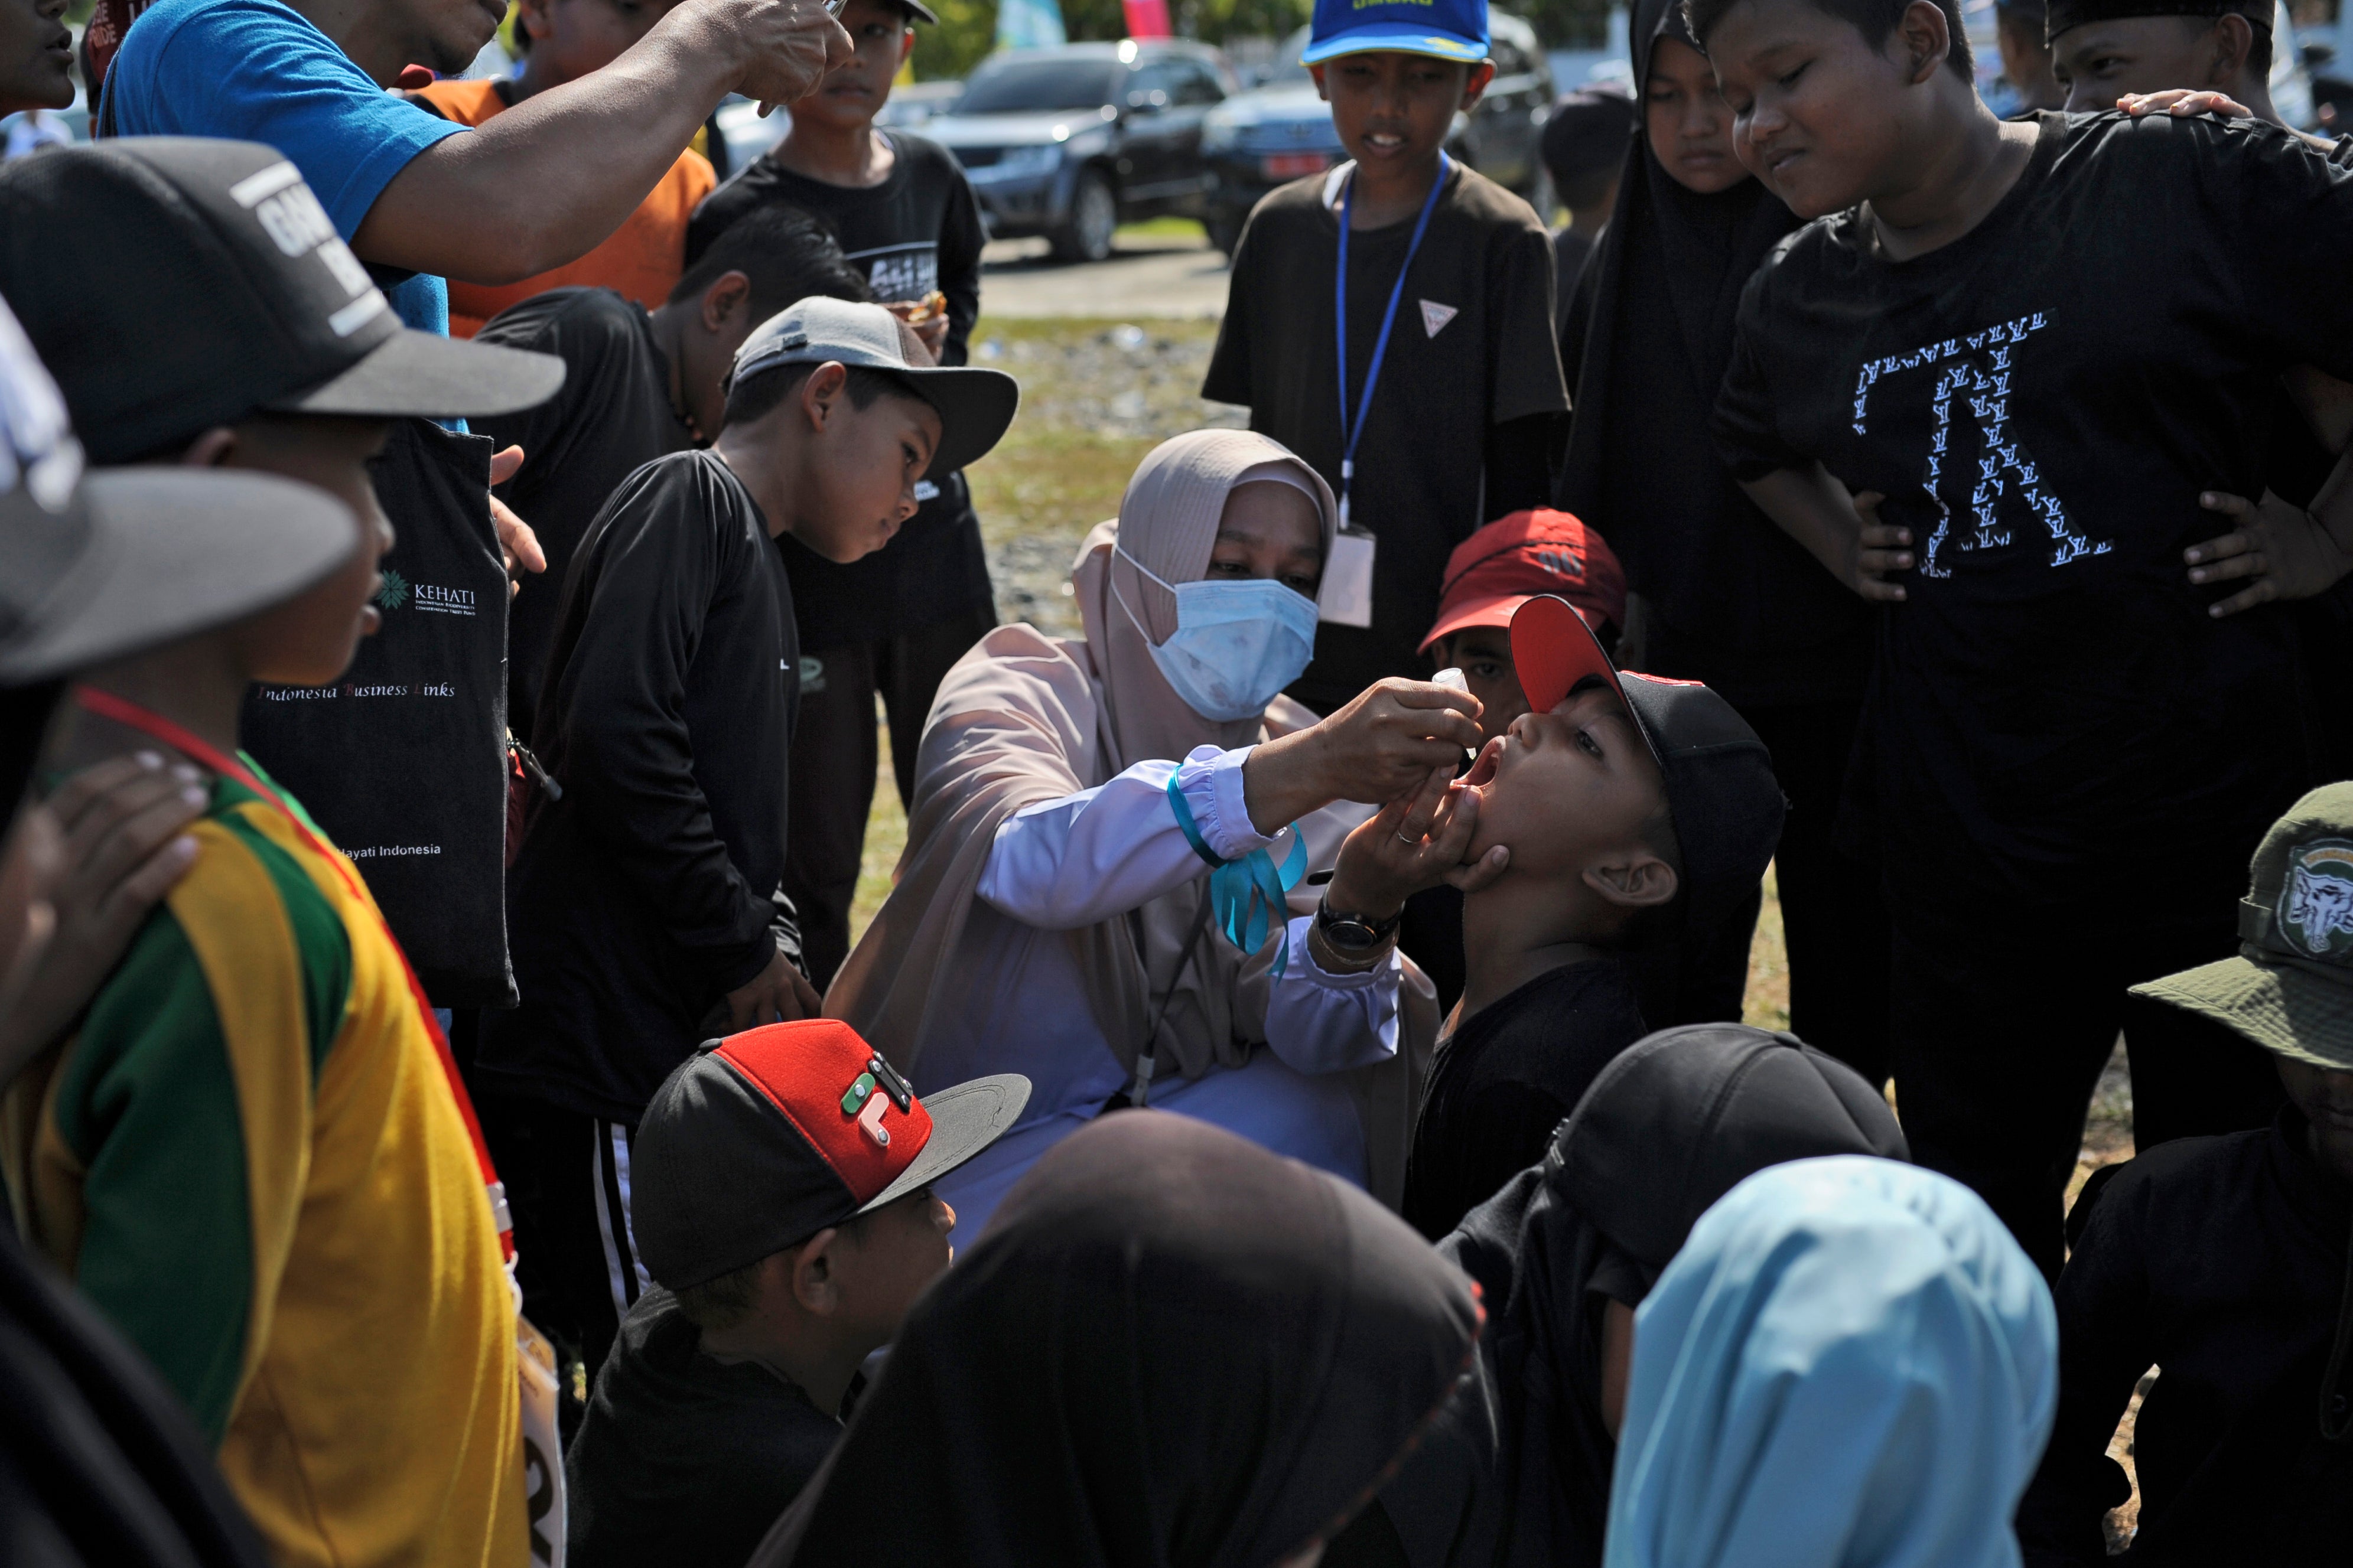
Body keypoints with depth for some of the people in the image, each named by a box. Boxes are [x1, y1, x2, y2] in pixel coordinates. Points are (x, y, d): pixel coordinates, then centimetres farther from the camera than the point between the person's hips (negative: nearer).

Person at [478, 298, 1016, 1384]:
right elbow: (614, 735, -20)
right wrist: (746, 951, -12)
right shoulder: (689, 500, -4)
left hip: (681, 1040, 10)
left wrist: (774, 957, 4)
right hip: (595, 1042, -10)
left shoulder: (756, 569, 25)